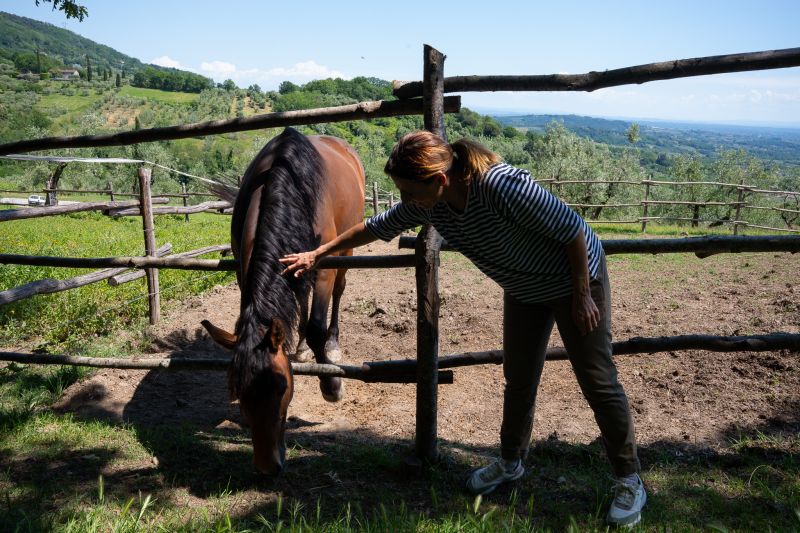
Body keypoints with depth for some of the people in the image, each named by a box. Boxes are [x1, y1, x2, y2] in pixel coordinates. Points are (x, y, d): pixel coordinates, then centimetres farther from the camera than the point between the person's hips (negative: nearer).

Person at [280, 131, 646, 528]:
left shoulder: (503, 186, -38)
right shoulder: (427, 203, -16)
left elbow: (572, 229, -28)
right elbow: (378, 227, 0)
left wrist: (581, 295, -20)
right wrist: (317, 254, 4)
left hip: (576, 277, -6)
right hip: (523, 290, 6)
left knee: (598, 383, 0)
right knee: (518, 379, 14)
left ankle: (629, 482, 17)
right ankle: (511, 462, 35)